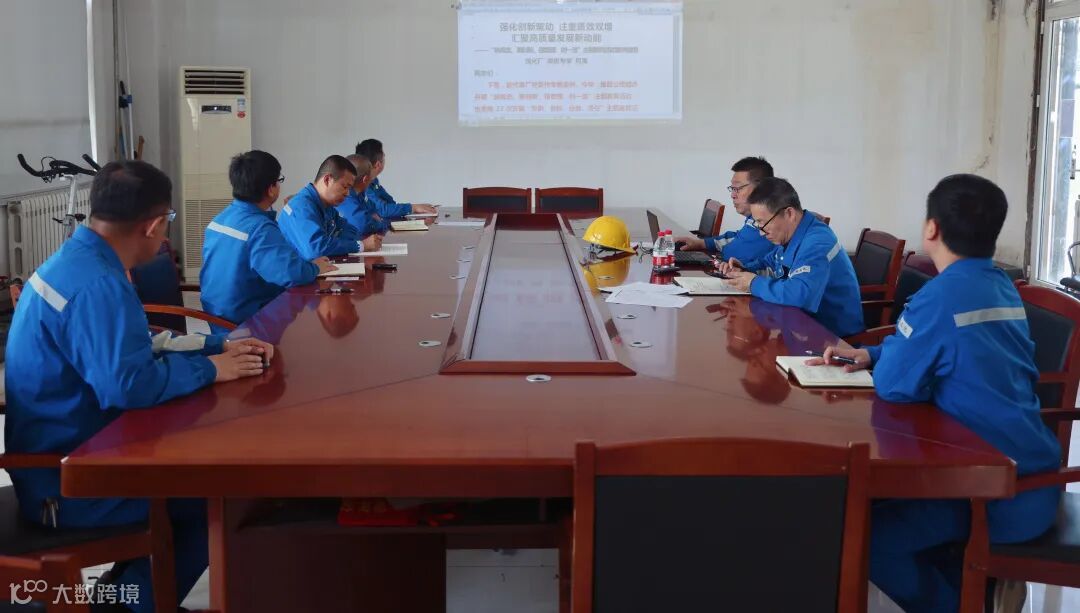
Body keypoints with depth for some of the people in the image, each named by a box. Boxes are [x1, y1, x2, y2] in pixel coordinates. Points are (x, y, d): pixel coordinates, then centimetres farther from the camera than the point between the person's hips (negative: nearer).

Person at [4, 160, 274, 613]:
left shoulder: (75, 262, 7)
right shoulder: (96, 284, -27)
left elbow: (140, 346, 15)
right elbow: (130, 385, -36)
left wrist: (219, 348, 6)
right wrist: (210, 369, -20)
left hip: (59, 456, 10)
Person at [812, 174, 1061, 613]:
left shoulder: (942, 294, -21)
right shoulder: (1003, 286, 7)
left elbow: (893, 385, -16)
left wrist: (883, 354, 4)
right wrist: (869, 354, 9)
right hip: (1032, 472, 9)